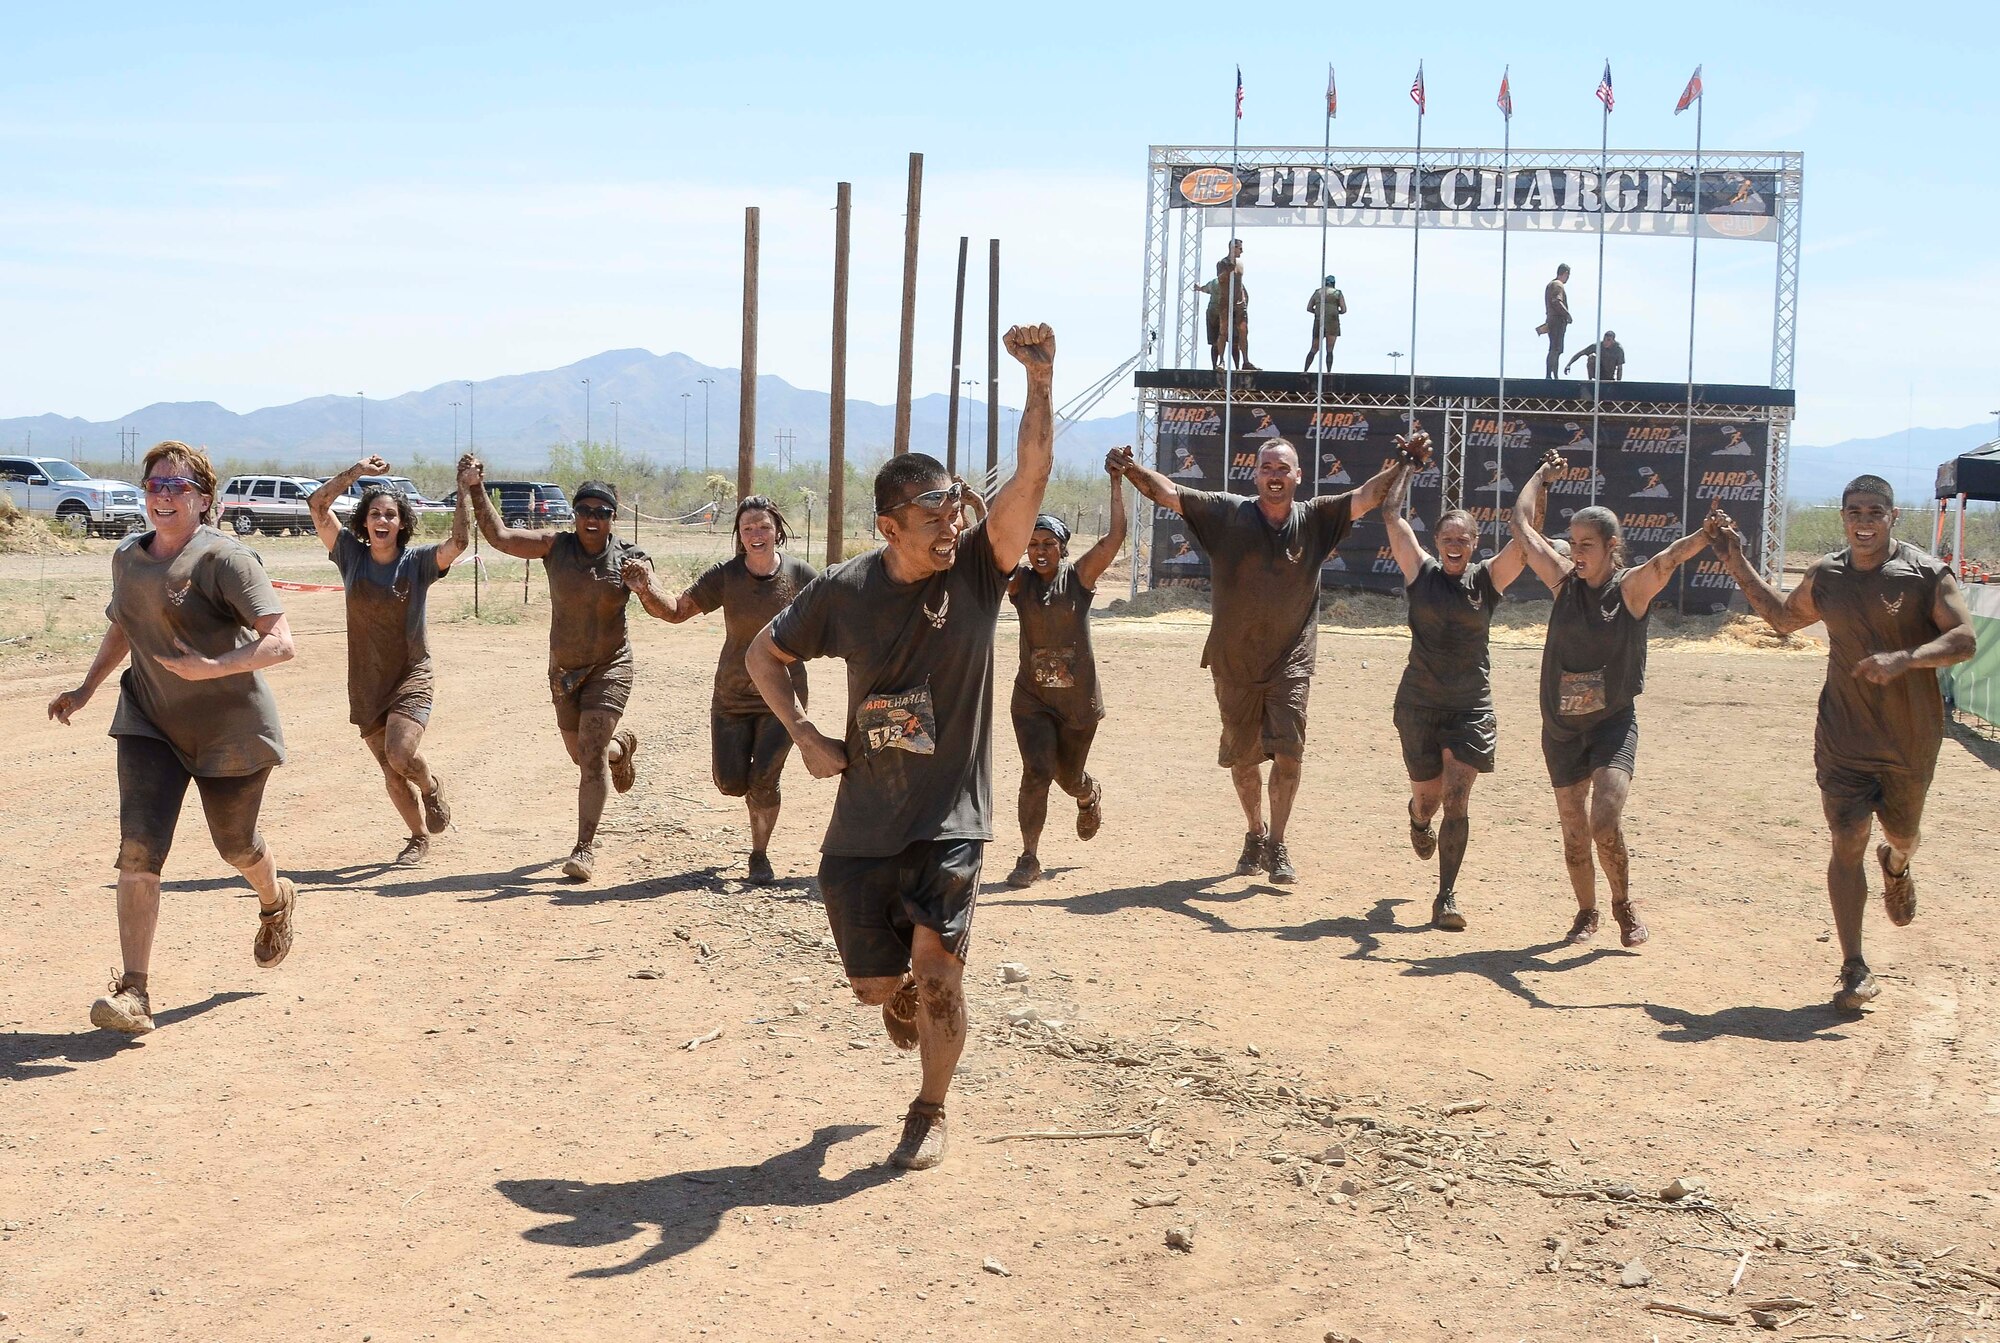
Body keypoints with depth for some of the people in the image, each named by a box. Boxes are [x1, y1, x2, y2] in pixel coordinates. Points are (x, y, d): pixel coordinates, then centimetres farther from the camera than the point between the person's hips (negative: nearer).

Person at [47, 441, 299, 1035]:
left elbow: (280, 643, -24)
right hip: (148, 723, 4)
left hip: (230, 728, -4)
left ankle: (276, 901, 52)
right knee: (138, 848, -13)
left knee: (236, 845, 15)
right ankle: (134, 993, -10)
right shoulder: (127, 557, 4)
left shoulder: (224, 558, -17)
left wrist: (211, 667, -34)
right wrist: (86, 688, 13)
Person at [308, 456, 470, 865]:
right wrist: (357, 472, -10)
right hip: (367, 683, 3)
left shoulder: (417, 562, -7)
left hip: (410, 677, -3)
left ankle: (432, 787, 11)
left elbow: (459, 542, -23)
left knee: (400, 755, -23)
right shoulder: (352, 555, 0)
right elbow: (317, 505, -6)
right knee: (391, 773, 9)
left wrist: (465, 491, -26)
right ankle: (419, 838, 29)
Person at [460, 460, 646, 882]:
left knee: (591, 753, -15)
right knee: (583, 756, 16)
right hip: (564, 669, 3)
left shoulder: (629, 559, -8)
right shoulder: (555, 547, -6)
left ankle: (586, 847, -10)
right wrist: (476, 491, -19)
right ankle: (622, 744, 53)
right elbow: (499, 536, -11)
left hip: (610, 667, -3)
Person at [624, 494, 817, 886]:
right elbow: (678, 610, -5)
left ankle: (760, 855, 15)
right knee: (730, 783, 3)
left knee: (763, 780, -7)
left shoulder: (799, 574, -10)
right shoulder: (725, 575, -9)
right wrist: (647, 590, -23)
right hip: (732, 696, 2)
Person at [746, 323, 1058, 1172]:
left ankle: (931, 1112, 13)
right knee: (875, 984, 6)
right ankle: (905, 996, 46)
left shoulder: (977, 570, -8)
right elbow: (763, 654, 10)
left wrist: (1039, 382, -35)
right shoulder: (843, 592, -5)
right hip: (863, 821, 2)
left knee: (935, 965, -13)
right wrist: (803, 733, -3)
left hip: (950, 818, -1)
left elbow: (1032, 475, -23)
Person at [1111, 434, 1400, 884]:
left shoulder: (1315, 518, -1)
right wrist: (1131, 469, -25)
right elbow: (1168, 493, -8)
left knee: (1288, 749, -12)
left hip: (1291, 661, -1)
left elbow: (1366, 497, -9)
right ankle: (1255, 834, 35)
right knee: (1242, 756, 13)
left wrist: (1402, 467, -26)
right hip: (1233, 659, 1)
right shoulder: (1227, 514, -4)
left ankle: (1277, 846, 2)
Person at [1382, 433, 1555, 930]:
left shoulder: (1488, 579, 0)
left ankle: (1446, 897, -5)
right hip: (1418, 703, 1)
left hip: (1471, 707, -1)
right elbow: (1392, 515, 1)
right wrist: (1410, 461, 7)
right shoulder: (1421, 573, 1)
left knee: (1456, 801, -10)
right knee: (1428, 797, 13)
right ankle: (1418, 818, 52)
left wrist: (1539, 478, -1)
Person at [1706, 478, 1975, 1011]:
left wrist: (1904, 659, -30)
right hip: (1844, 734, 1)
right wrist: (1737, 564, 14)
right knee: (1848, 843, -7)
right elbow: (1784, 616, 21)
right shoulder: (1825, 576, 4)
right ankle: (1855, 970, -3)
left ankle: (1895, 866, 60)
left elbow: (1965, 639, -14)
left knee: (1902, 835, 19)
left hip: (1912, 737, -1)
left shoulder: (1927, 574, -8)